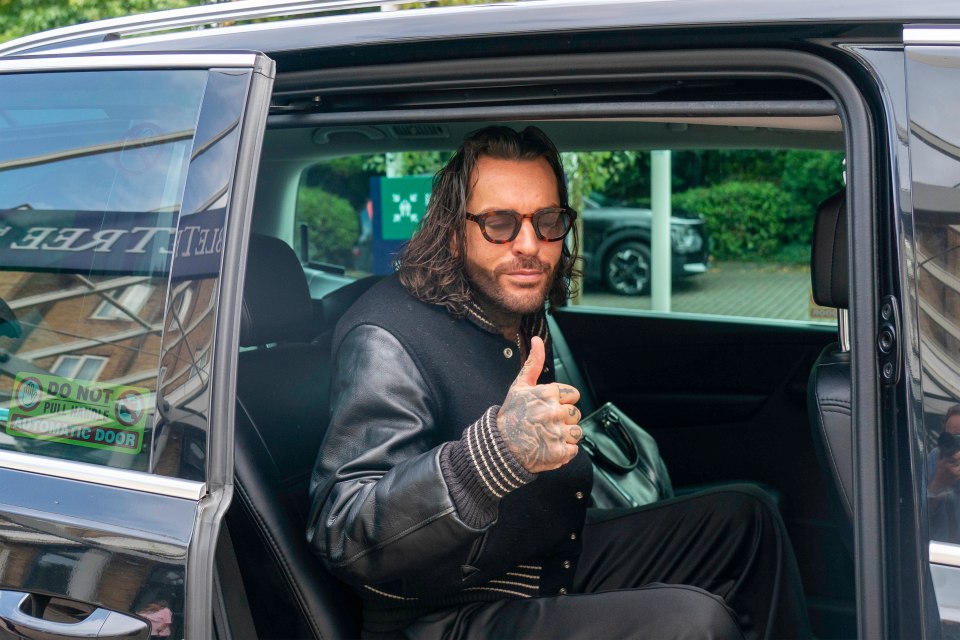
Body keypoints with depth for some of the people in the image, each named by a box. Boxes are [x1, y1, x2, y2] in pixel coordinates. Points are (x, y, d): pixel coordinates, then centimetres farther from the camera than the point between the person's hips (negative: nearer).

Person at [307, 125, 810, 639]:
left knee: (745, 518, 13)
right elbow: (340, 536, -34)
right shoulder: (385, 340, -21)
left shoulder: (524, 318, 9)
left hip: (559, 564, 9)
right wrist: (496, 449, -45)